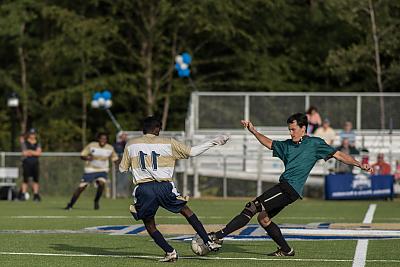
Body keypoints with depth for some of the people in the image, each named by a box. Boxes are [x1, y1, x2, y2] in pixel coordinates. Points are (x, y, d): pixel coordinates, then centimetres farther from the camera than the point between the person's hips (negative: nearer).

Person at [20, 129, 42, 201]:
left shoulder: (37, 143, 11)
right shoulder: (24, 142, 2)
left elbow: (39, 153, -3)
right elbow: (24, 153, -9)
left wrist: (29, 151, -10)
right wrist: (34, 152, -5)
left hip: (35, 163, 4)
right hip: (26, 162, -4)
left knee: (36, 179, 2)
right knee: (25, 179, -6)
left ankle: (36, 195, 6)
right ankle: (23, 195, -4)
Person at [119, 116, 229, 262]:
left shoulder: (131, 145, 8)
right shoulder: (168, 143, 5)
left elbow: (122, 169, 15)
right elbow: (191, 152, 9)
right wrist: (213, 142, 18)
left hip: (143, 189, 0)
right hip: (165, 187, 1)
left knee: (149, 225, 15)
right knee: (186, 210, 19)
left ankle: (170, 252, 2)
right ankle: (209, 243, 14)